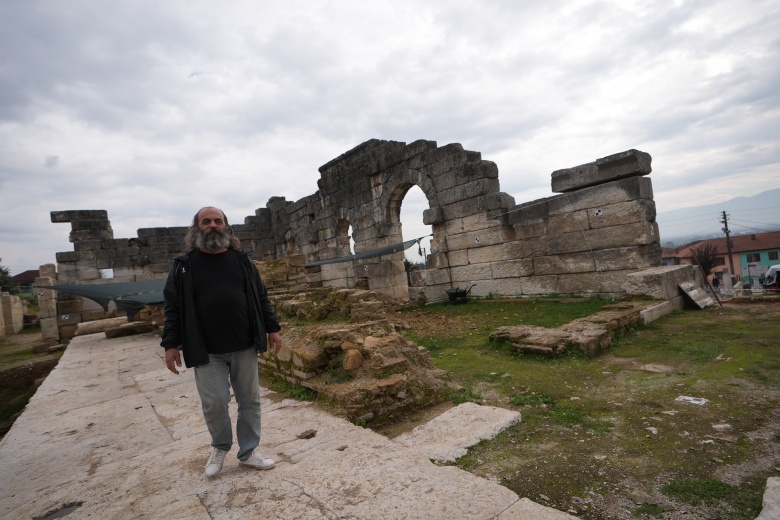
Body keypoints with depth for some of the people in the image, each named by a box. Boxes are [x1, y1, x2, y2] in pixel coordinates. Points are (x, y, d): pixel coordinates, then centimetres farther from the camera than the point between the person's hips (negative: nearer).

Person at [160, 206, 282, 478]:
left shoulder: (242, 260, 5)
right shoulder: (184, 265, 0)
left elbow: (261, 297, 8)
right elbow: (173, 307, 1)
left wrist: (272, 328, 4)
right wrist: (170, 344, -4)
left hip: (244, 346, 2)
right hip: (207, 351, -2)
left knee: (250, 400, 9)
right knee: (214, 402, 2)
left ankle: (248, 452, 28)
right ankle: (220, 446, 33)